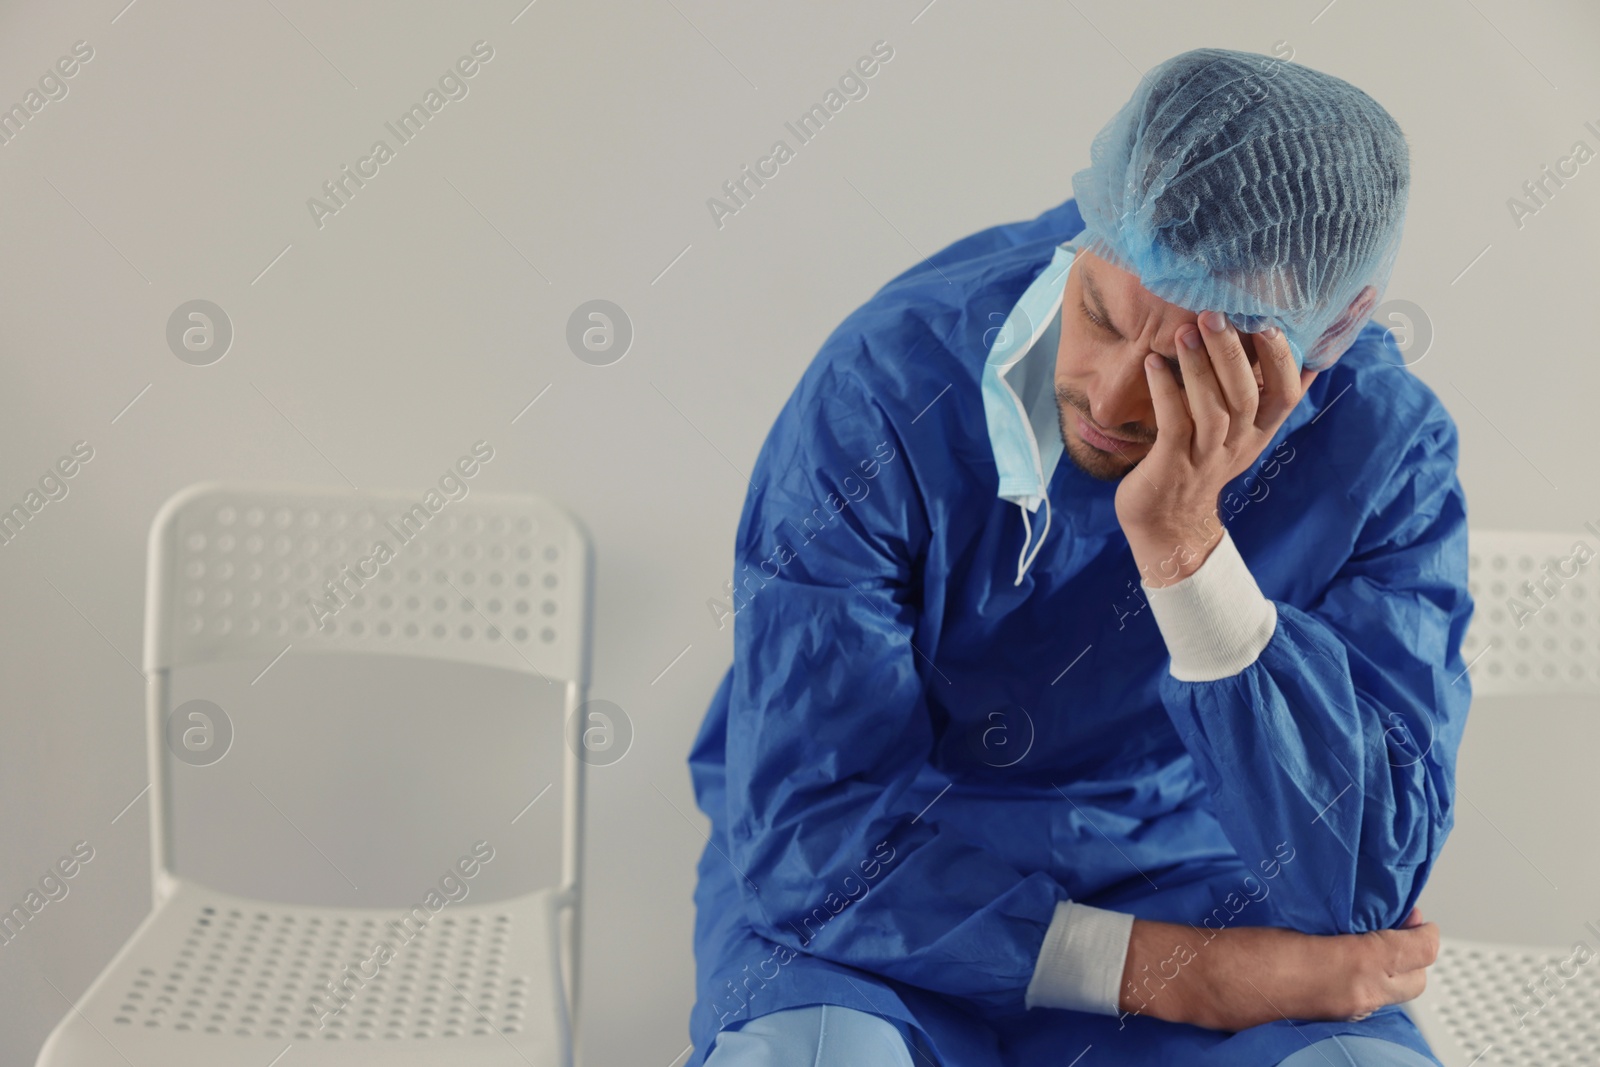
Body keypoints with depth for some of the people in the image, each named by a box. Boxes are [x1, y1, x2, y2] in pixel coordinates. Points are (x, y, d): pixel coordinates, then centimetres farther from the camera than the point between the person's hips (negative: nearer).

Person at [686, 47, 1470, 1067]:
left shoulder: (1387, 451, -13)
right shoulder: (887, 387, -19)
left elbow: (1364, 887, -21)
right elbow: (809, 831, -18)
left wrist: (1186, 541, -32)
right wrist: (1178, 975, -22)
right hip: (873, 909, -2)